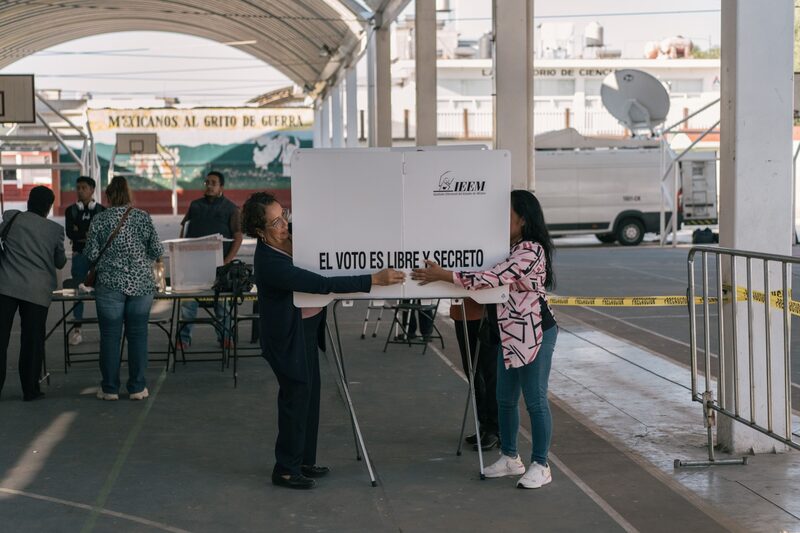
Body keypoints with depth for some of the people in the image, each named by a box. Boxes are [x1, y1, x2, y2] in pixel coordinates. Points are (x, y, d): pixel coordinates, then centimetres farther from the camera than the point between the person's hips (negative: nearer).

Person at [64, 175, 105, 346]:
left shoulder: (101, 210, 4)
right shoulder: (71, 210, 8)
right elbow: (70, 233, -5)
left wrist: (81, 234, -10)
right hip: (79, 255, 1)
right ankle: (77, 328, 7)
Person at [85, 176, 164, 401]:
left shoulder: (100, 219, -1)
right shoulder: (143, 217, 1)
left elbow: (91, 254, -2)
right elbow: (157, 250, 1)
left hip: (110, 283, -1)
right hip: (142, 283, 1)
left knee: (110, 335, 5)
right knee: (138, 334, 6)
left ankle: (110, 388, 9)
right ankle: (137, 387, 8)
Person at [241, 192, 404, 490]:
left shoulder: (291, 237, -5)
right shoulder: (269, 262, -31)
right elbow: (324, 284, -35)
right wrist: (374, 280, -37)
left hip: (308, 330, 9)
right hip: (289, 336, -9)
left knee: (310, 394, 16)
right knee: (296, 397, 1)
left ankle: (304, 461, 30)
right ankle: (286, 470, 15)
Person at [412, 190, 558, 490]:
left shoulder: (530, 251, -20)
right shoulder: (514, 249, 13)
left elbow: (491, 279, -26)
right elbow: (496, 280, 17)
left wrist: (443, 275, -24)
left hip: (534, 334, -10)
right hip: (511, 334, 10)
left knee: (535, 400, -1)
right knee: (505, 398, 14)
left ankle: (540, 466, 9)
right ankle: (509, 458, 27)